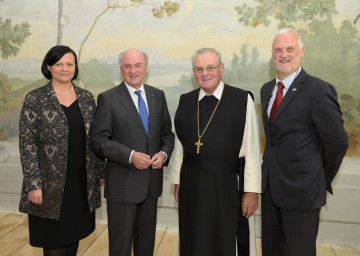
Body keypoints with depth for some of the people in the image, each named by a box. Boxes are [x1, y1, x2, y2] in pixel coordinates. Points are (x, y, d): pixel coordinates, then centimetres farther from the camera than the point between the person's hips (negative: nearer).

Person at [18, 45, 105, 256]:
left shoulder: (87, 97, 6)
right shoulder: (35, 99, -5)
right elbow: (26, 143, -8)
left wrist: (100, 172, 8)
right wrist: (33, 183, -13)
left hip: (83, 182, 4)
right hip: (51, 183, -3)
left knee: (74, 238, 16)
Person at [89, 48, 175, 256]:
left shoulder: (158, 96, 6)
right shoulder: (108, 98, -7)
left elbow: (167, 133, 10)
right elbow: (99, 140, -10)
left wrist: (164, 153, -10)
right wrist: (130, 155, -21)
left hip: (152, 181, 4)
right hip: (123, 183, -4)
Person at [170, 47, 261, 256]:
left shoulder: (242, 99, -9)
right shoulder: (185, 101, 3)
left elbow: (252, 149, -8)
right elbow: (180, 145, 8)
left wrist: (252, 190, -8)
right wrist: (177, 181, 11)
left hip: (227, 186, -3)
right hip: (191, 184, 4)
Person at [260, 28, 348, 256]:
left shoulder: (319, 90, -15)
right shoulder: (267, 89, 8)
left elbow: (338, 141, -13)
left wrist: (322, 178, -2)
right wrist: (273, 165, 11)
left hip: (301, 186, -6)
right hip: (270, 184, 7)